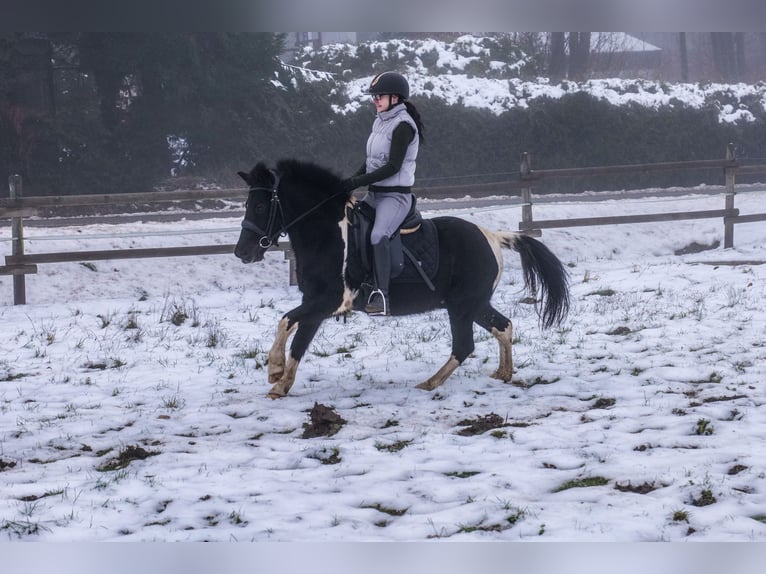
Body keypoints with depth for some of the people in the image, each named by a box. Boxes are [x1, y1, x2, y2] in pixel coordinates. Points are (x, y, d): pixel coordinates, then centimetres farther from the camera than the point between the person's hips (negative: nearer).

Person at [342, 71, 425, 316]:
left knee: (378, 236, -29)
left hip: (395, 194, -10)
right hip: (374, 193, 10)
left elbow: (393, 167, -19)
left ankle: (380, 296, -30)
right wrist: (352, 180, 2)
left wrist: (358, 182, -20)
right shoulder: (380, 121, 13)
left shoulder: (403, 125, -13)